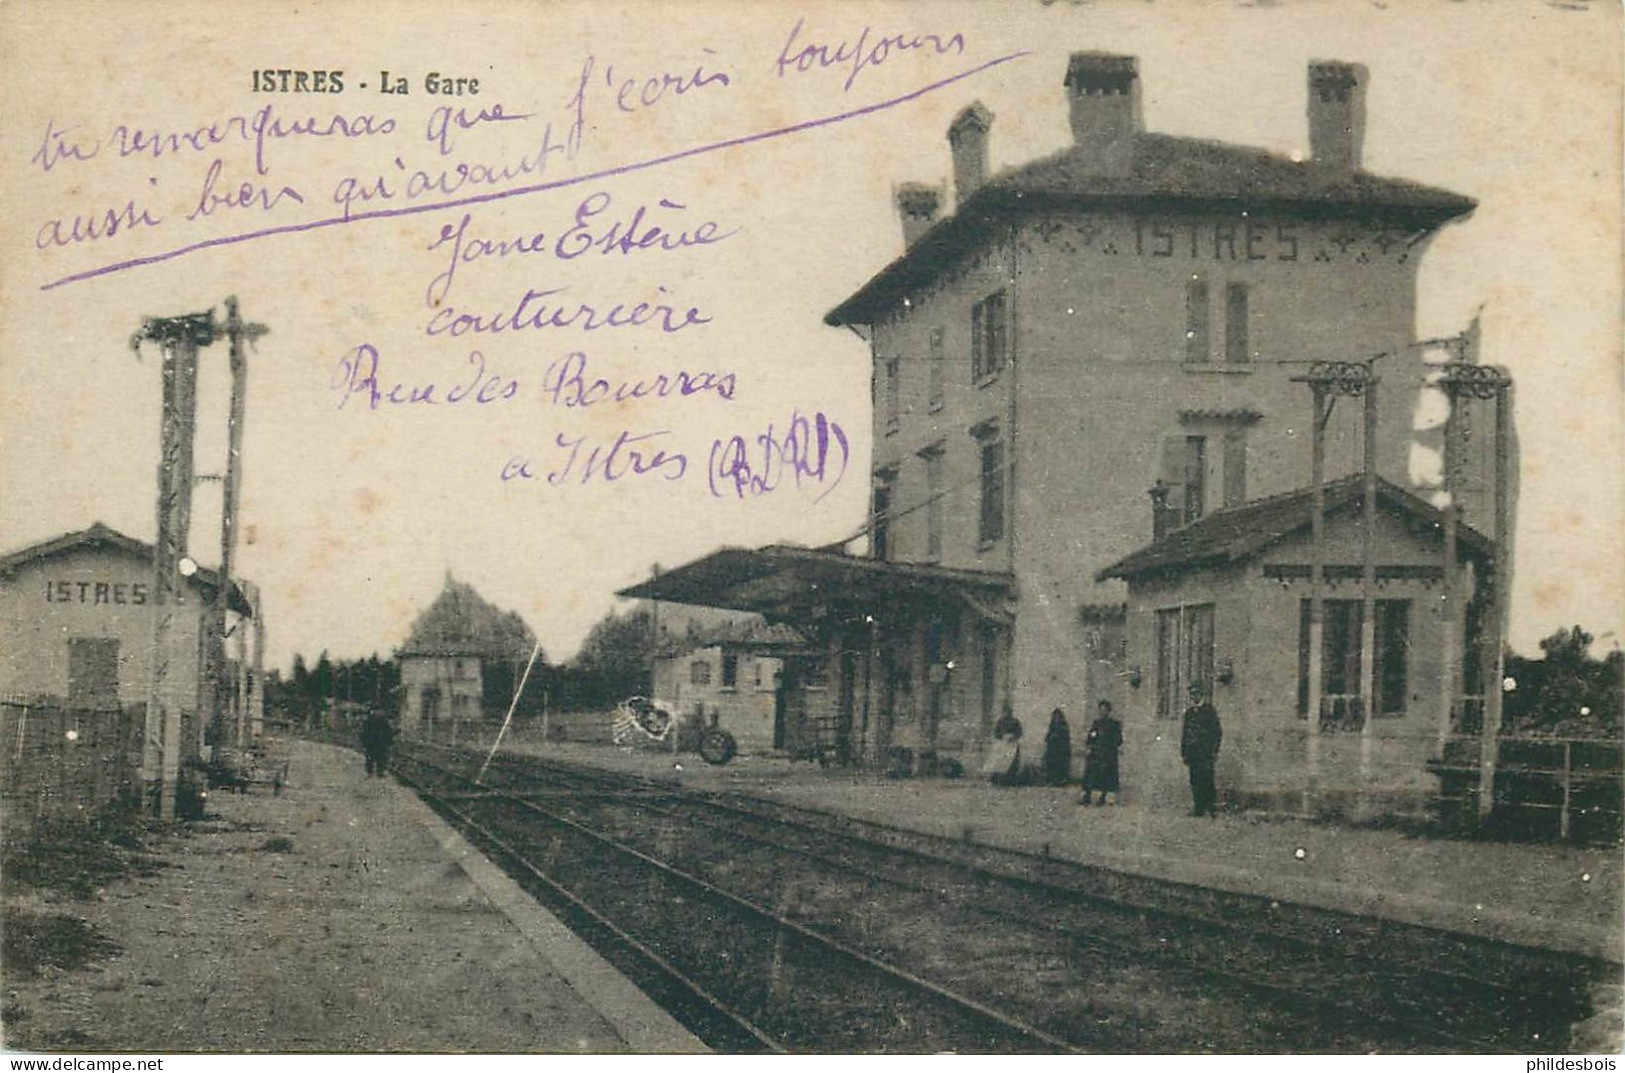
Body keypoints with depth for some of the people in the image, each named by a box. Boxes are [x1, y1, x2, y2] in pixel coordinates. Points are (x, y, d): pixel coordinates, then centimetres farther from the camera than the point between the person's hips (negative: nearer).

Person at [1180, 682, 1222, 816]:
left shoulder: (1210, 710, 1)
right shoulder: (1188, 712, 16)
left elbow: (1217, 732, -2)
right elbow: (1184, 733, 19)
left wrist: (1214, 750, -9)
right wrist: (1184, 753, 14)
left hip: (1205, 753, -5)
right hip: (1192, 753, 5)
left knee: (1207, 780, -11)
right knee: (1195, 781, 3)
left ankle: (1212, 808, -7)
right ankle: (1198, 809, 7)